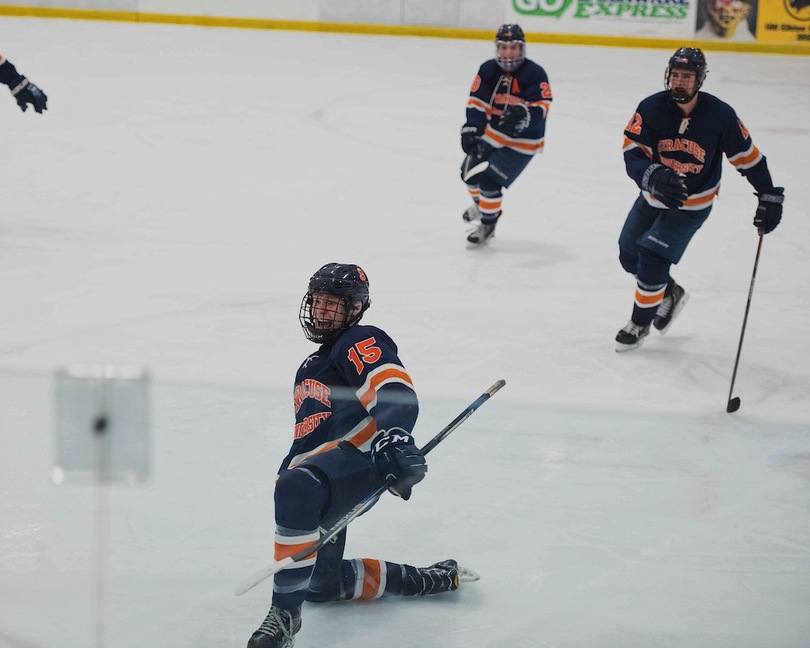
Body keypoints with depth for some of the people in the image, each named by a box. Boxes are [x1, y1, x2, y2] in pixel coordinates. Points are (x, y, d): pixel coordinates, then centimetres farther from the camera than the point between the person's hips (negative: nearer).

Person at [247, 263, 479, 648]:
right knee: (320, 583, 8)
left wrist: (395, 437, -38)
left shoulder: (361, 342, 2)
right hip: (325, 479, 11)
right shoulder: (310, 368, 32)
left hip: (357, 458, -10)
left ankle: (285, 612, -40)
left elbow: (396, 392, -19)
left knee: (298, 488, -41)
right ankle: (429, 580, 22)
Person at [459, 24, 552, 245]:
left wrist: (525, 114, -47)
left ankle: (488, 223, 7)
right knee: (470, 171, 14)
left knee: (489, 179, -16)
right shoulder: (488, 70, -7)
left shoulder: (535, 74, -20)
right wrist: (471, 129, -20)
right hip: (493, 133, 6)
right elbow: (477, 102, -7)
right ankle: (481, 203, 46)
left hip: (523, 141, -6)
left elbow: (541, 107, -26)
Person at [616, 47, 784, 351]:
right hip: (653, 197, 4)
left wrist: (769, 196, -6)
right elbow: (632, 155, -23)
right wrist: (653, 176, -43)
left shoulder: (720, 115, -20)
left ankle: (640, 324, 10)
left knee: (652, 260, -13)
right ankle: (670, 293, 42)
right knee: (630, 256, 14)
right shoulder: (651, 108, -18)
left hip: (692, 206, -4)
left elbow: (748, 156, -8)